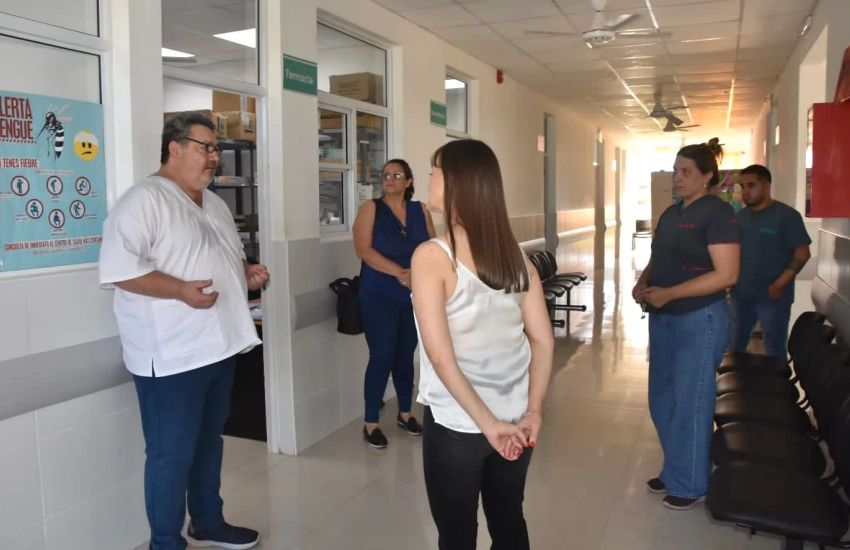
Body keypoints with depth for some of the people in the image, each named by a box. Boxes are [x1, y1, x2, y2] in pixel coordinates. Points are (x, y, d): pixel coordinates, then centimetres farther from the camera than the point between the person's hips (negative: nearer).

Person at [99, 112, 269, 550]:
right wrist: (180, 290, -29)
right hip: (173, 354, -9)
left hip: (220, 344, 9)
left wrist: (246, 272, 6)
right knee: (172, 452, 2)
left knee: (209, 441, 20)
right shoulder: (145, 199, -13)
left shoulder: (214, 204, 16)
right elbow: (119, 267, -23)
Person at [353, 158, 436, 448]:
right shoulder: (371, 208, -1)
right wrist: (400, 273, -20)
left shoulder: (420, 210, 9)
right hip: (379, 298, -4)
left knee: (406, 356, 13)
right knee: (382, 358, -5)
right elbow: (363, 250, -13)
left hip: (415, 297, 4)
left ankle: (405, 413, 29)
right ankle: (370, 423, 7)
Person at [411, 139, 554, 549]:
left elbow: (440, 355, -20)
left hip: (455, 424, -5)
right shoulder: (514, 254, 0)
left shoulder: (431, 256, -15)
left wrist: (487, 423, -15)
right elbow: (543, 341, 0)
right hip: (514, 423, 5)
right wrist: (533, 412, 2)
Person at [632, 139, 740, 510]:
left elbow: (726, 275, -20)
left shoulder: (717, 213, -13)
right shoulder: (670, 213, 12)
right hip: (663, 318, 8)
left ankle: (689, 484, 18)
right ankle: (674, 470, 32)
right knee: (661, 400, 15)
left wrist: (668, 294, -21)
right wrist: (642, 283, -2)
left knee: (690, 405, 2)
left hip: (700, 320, -8)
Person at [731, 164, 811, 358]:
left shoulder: (786, 215, -8)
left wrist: (780, 284, -18)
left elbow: (803, 253, -12)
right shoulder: (740, 216, 10)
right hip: (740, 295, 6)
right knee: (735, 346, 17)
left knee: (774, 350, 3)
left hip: (772, 297, -6)